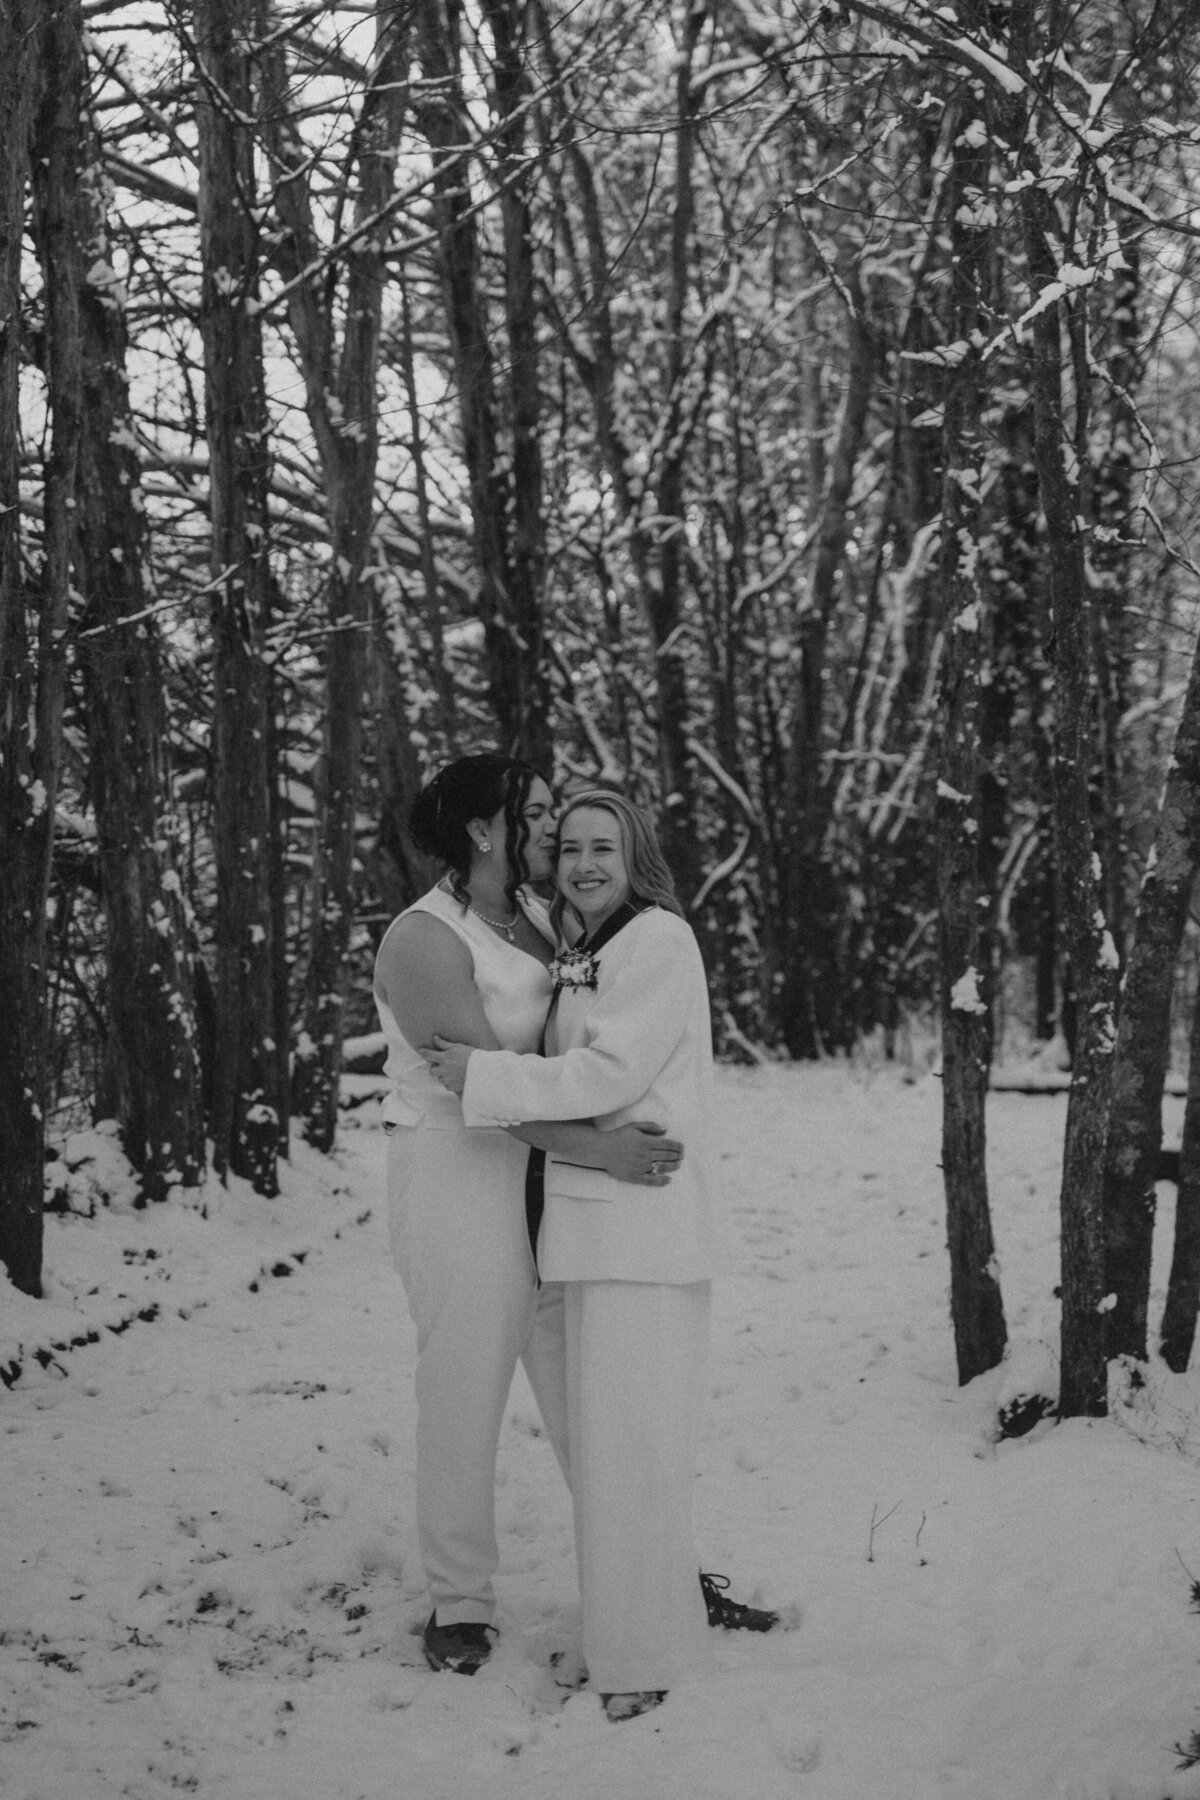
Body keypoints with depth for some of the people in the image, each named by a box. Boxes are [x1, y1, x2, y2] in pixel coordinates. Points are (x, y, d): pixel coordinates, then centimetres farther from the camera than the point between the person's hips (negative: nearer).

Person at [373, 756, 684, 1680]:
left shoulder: (538, 917, 7)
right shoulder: (427, 940, -16)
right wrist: (598, 1149, -27)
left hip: (552, 1174, 7)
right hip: (459, 1171, -7)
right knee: (465, 1391, 2)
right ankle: (461, 1600, 16)